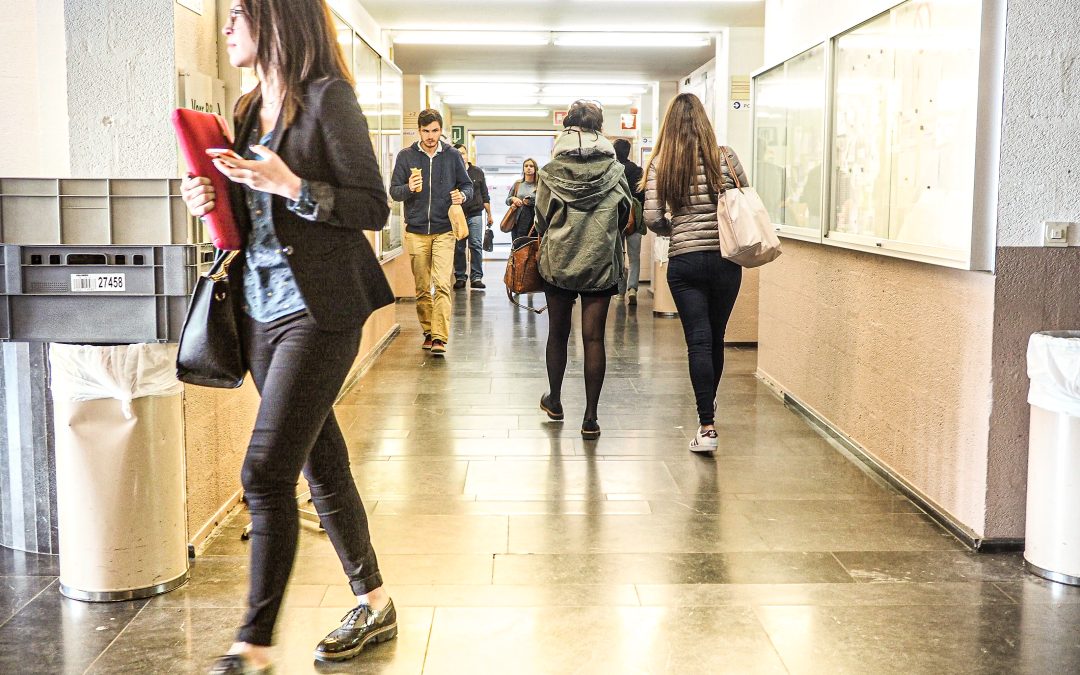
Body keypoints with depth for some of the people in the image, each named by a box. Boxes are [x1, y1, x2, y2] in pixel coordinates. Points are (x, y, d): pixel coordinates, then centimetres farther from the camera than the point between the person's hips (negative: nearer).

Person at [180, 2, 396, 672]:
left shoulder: (328, 97, -9)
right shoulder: (249, 109, 15)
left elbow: (374, 208, -12)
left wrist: (291, 185, -22)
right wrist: (213, 201, 0)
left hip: (318, 310, -8)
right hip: (261, 309, 8)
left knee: (266, 472, -9)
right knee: (321, 463, 13)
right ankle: (374, 604, 28)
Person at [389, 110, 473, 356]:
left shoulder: (452, 155, 6)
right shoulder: (406, 156, 5)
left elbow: (467, 185, 14)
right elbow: (394, 191, 4)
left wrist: (462, 195, -10)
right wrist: (409, 188, -18)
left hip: (444, 231, -1)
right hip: (416, 231, 1)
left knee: (442, 285, -13)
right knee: (422, 288, 7)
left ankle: (440, 337, -15)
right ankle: (428, 332, 21)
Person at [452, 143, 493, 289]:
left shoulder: (477, 172, 11)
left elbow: (485, 196, 15)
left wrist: (489, 214, 14)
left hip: (475, 214, 1)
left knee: (476, 246, -6)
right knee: (458, 248, 3)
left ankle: (476, 277, -3)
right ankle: (460, 277, 11)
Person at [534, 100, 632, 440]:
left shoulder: (551, 173, -7)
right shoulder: (614, 171, -6)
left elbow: (541, 220, -1)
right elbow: (624, 217, 4)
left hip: (557, 261, 1)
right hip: (601, 263, 0)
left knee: (557, 333, 16)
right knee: (594, 337, 1)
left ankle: (555, 401, 32)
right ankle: (590, 417, 1)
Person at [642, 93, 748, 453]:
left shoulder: (660, 164, -2)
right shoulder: (725, 158, -1)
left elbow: (652, 219, -7)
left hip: (684, 261, -1)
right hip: (726, 259, 1)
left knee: (698, 341, 0)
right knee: (716, 338, 16)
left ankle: (707, 426, -6)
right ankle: (709, 404, 36)